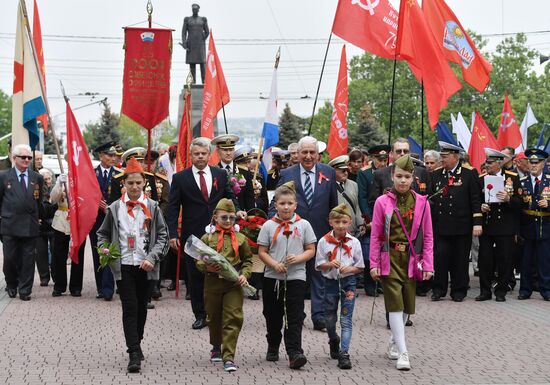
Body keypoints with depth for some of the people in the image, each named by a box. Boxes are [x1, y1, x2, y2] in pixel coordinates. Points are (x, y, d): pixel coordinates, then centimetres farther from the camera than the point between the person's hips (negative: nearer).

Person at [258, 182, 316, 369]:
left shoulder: (303, 225, 2)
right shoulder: (269, 226, 2)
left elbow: (311, 250, 4)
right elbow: (262, 252, 1)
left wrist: (298, 258, -15)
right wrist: (275, 264, -16)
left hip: (296, 277, -1)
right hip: (272, 277, 1)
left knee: (295, 317, -9)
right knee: (273, 315, 13)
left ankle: (294, 352, -13)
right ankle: (273, 348, 32)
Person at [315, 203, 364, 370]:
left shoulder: (354, 242, -3)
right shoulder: (324, 242, -3)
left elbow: (360, 267, 2)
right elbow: (319, 265, 1)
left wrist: (350, 269, -17)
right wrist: (330, 264, -19)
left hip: (348, 282, -1)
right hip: (331, 282, 1)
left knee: (346, 319, -8)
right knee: (330, 318, 14)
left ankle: (344, 354, -11)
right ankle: (334, 342, 43)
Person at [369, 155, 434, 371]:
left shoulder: (422, 203, 2)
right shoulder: (382, 202, -3)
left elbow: (428, 236, 4)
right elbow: (375, 235, 0)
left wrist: (428, 264, 0)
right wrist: (374, 263, -4)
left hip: (411, 259, 3)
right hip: (389, 258, -2)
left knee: (407, 304, 10)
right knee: (395, 304, -9)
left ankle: (394, 342, 32)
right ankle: (402, 352, -11)